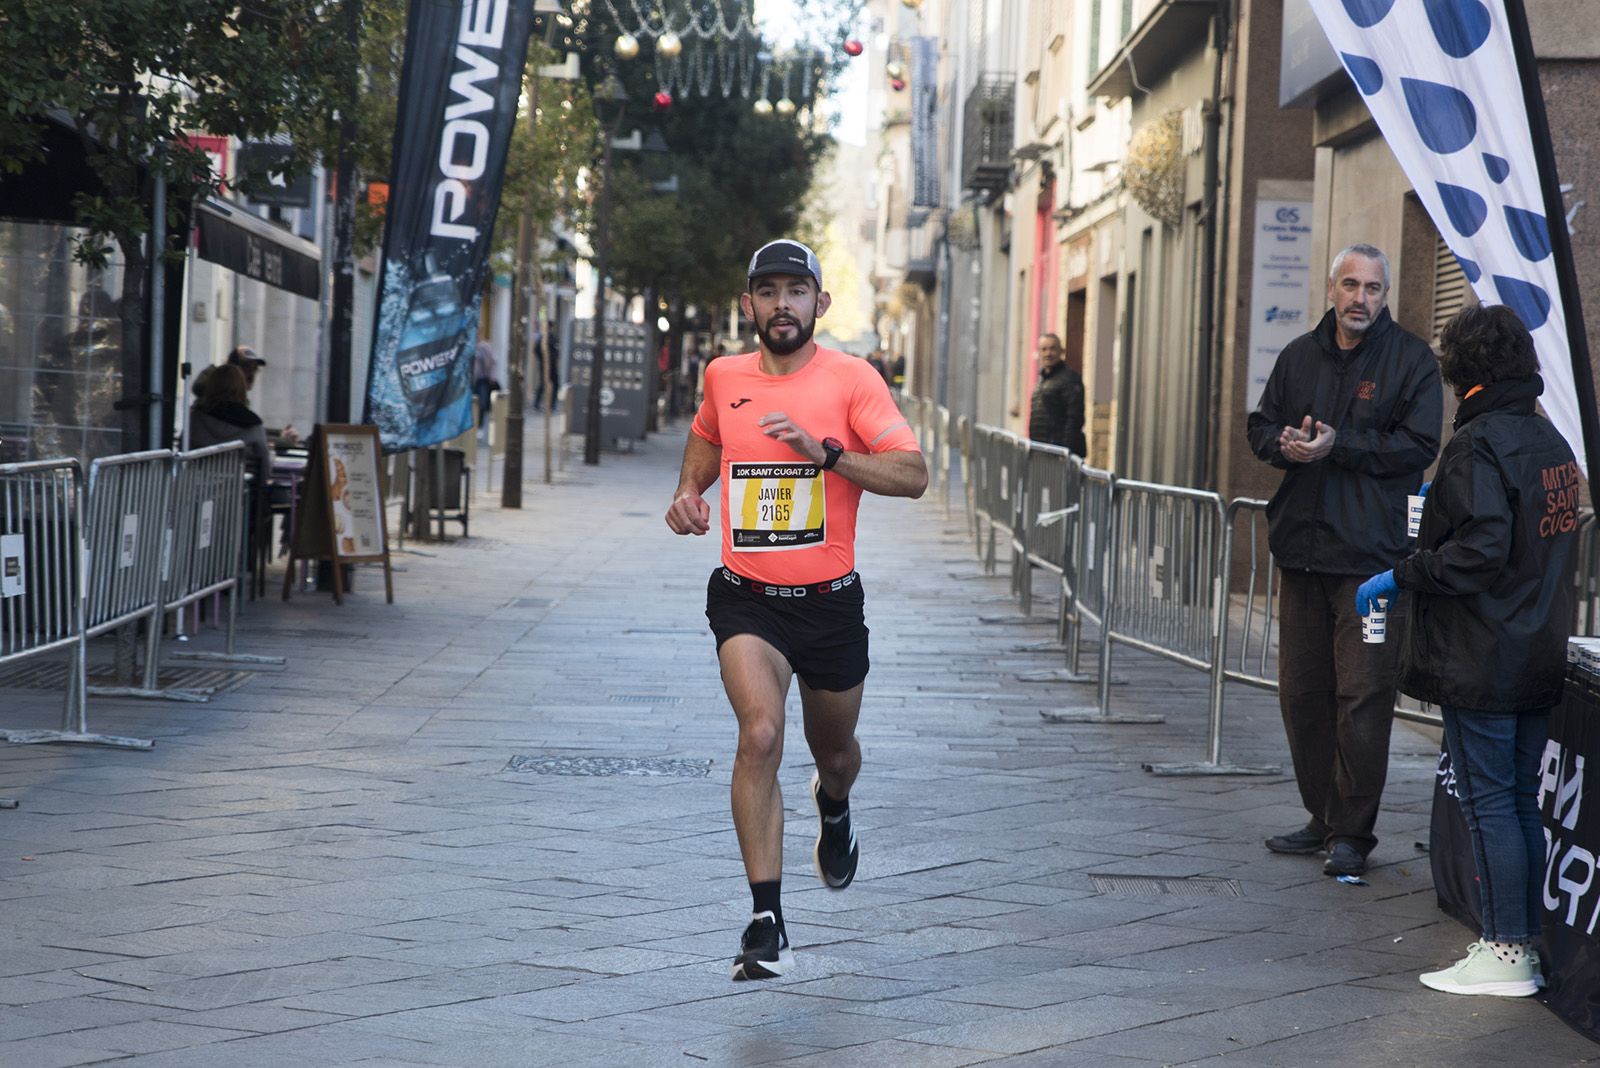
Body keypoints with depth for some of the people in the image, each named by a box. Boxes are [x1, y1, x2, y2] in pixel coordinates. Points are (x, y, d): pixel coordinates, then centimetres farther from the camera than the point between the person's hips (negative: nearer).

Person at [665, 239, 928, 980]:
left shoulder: (850, 378, -6)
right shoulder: (723, 378, 4)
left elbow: (913, 475, -14)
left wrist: (825, 450, -26)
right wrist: (687, 495, 7)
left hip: (829, 600, 0)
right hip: (746, 598, 0)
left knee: (834, 748, 18)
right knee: (760, 733, -23)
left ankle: (834, 807, 58)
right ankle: (765, 920, -21)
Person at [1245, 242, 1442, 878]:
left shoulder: (1411, 360, -1)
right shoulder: (1299, 357, 14)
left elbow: (1418, 445, -9)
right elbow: (1261, 426, 18)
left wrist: (1338, 445, -16)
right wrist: (1283, 443, -5)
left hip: (1370, 556, -5)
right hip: (1302, 550, 6)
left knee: (1362, 695, -7)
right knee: (1302, 692, 10)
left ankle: (1352, 831, 1)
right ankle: (1322, 818, 22)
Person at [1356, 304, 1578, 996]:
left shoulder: (1479, 445, -16)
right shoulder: (1551, 441, 11)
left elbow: (1479, 550, -25)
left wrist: (1401, 577, -15)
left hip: (1480, 665, -8)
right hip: (1539, 659, 8)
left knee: (1487, 802, -3)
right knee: (1522, 802, 13)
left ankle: (1505, 953, -1)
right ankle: (1526, 945, 17)